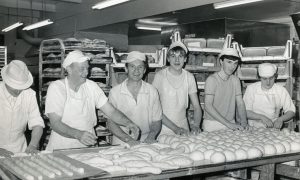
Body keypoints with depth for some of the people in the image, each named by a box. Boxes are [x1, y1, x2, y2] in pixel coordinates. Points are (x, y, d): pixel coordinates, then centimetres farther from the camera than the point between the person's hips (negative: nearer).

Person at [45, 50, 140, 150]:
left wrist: (128, 123, -15)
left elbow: (111, 111, 4)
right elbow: (55, 123, -14)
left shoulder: (92, 86, 6)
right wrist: (78, 134, -30)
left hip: (87, 147, 3)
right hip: (61, 148, -3)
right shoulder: (56, 87, -6)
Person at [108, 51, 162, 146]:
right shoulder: (115, 92, 1)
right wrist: (128, 139, -15)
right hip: (121, 144, -1)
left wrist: (151, 136, -10)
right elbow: (111, 123, -1)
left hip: (146, 143, 2)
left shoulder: (152, 91, 7)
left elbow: (157, 121, 9)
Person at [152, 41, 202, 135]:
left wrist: (196, 125, -16)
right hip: (163, 129, -2)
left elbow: (197, 107, 3)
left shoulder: (189, 77, 2)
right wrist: (175, 128, -19)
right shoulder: (160, 76, -10)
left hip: (183, 128, 2)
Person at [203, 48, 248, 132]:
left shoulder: (235, 80, 9)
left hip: (231, 124, 4)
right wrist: (228, 124, -21)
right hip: (212, 125, -4)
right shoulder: (211, 79, -9)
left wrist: (243, 122, -9)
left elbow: (240, 103, 9)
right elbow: (208, 106, -16)